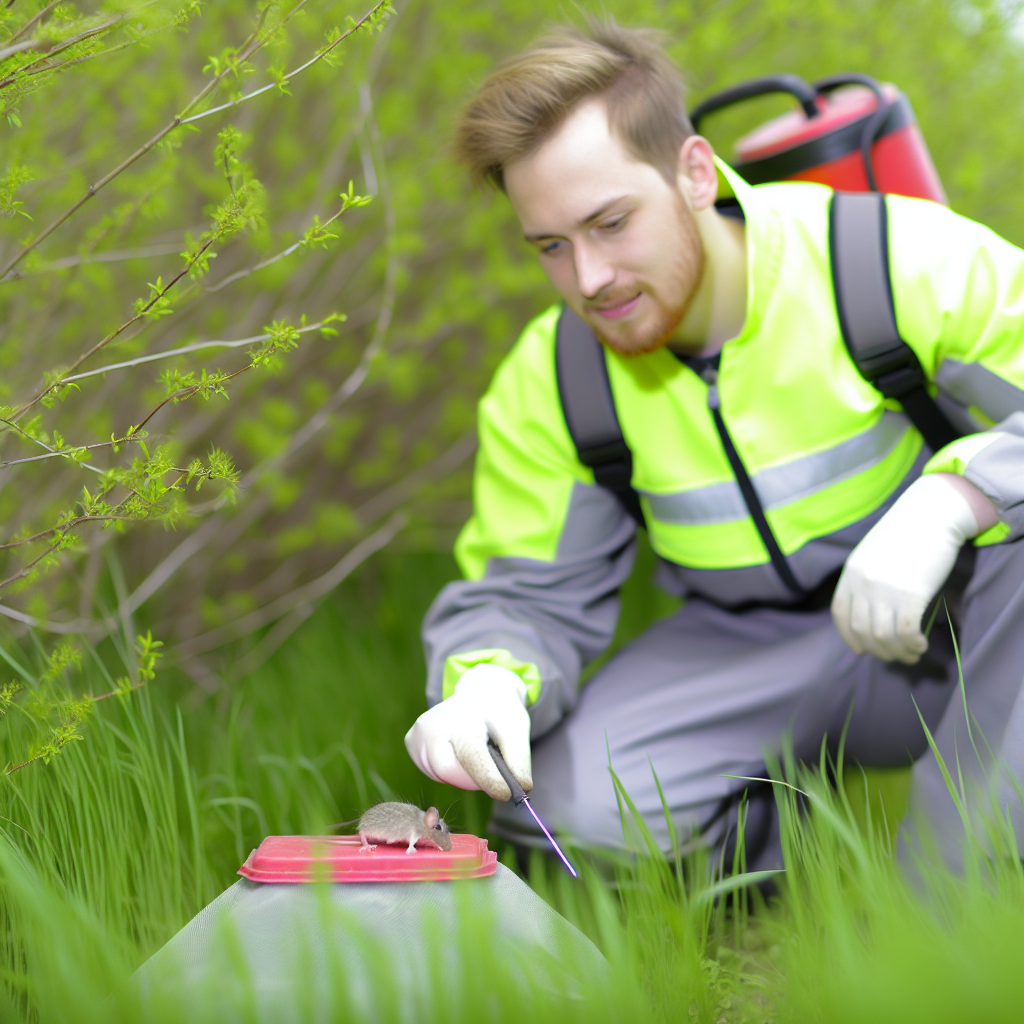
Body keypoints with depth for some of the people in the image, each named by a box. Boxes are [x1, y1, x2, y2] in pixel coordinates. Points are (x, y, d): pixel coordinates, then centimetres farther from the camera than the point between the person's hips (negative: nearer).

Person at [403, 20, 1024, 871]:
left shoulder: (894, 260, -21)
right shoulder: (547, 385, -7)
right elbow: (522, 596, -2)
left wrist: (949, 499, -39)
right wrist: (487, 682, -26)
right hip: (762, 649, 3)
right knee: (576, 806, -23)